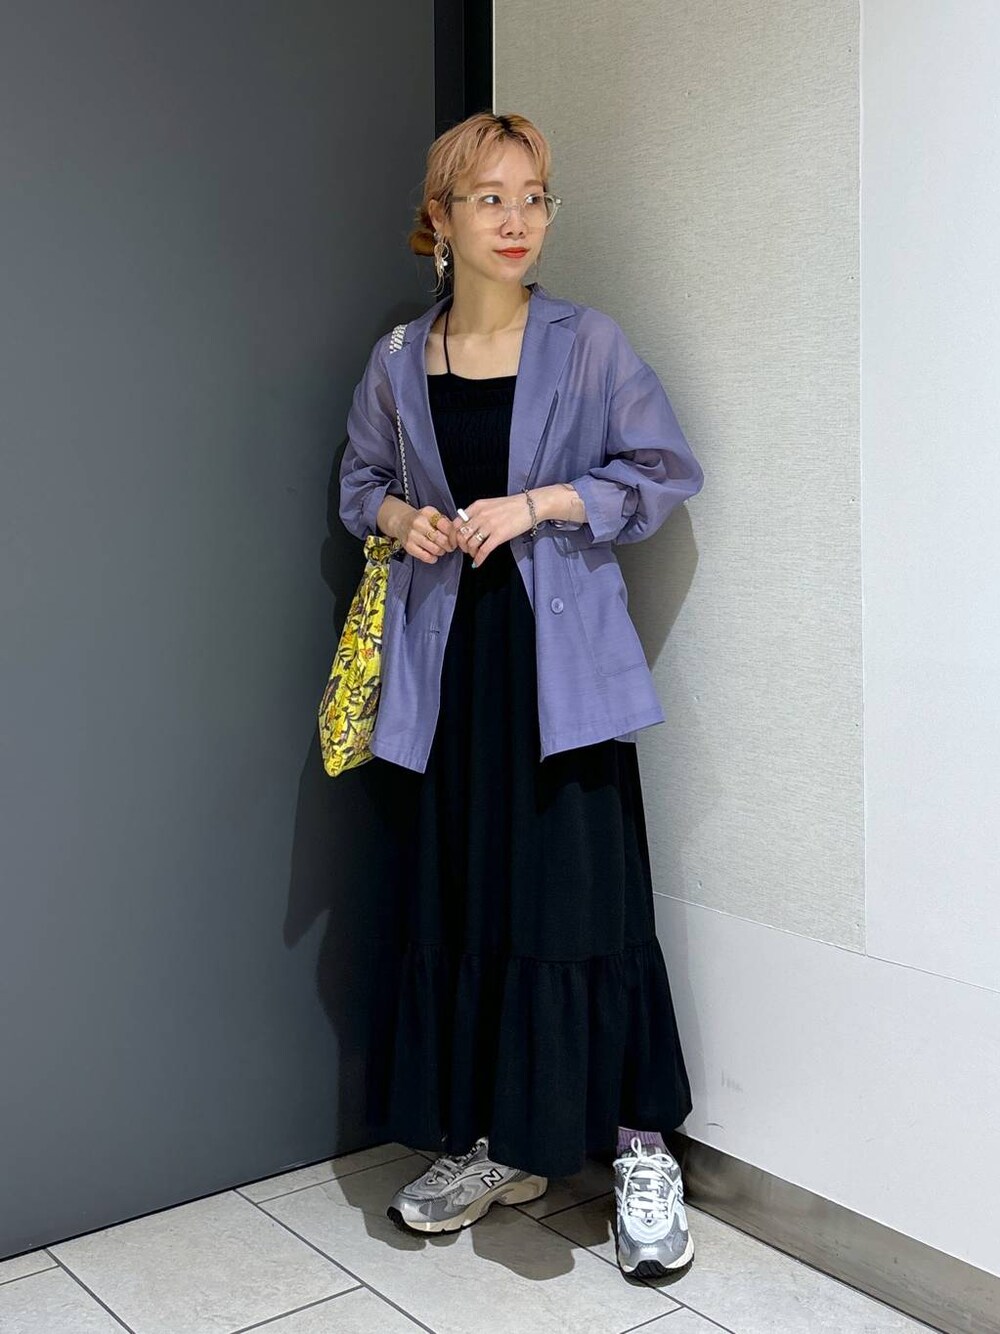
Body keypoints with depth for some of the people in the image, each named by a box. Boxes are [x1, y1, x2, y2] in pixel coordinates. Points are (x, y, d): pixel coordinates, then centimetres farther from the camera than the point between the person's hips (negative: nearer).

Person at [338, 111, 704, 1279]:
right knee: (458, 900, 8)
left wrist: (541, 502, -12)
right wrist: (400, 518, -2)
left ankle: (640, 1149, 12)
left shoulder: (589, 344, -2)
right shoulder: (398, 362, 8)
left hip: (560, 655, -3)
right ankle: (493, 1146, 24)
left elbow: (667, 472, -1)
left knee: (581, 899, -5)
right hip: (446, 655, 4)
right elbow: (361, 479, 20)